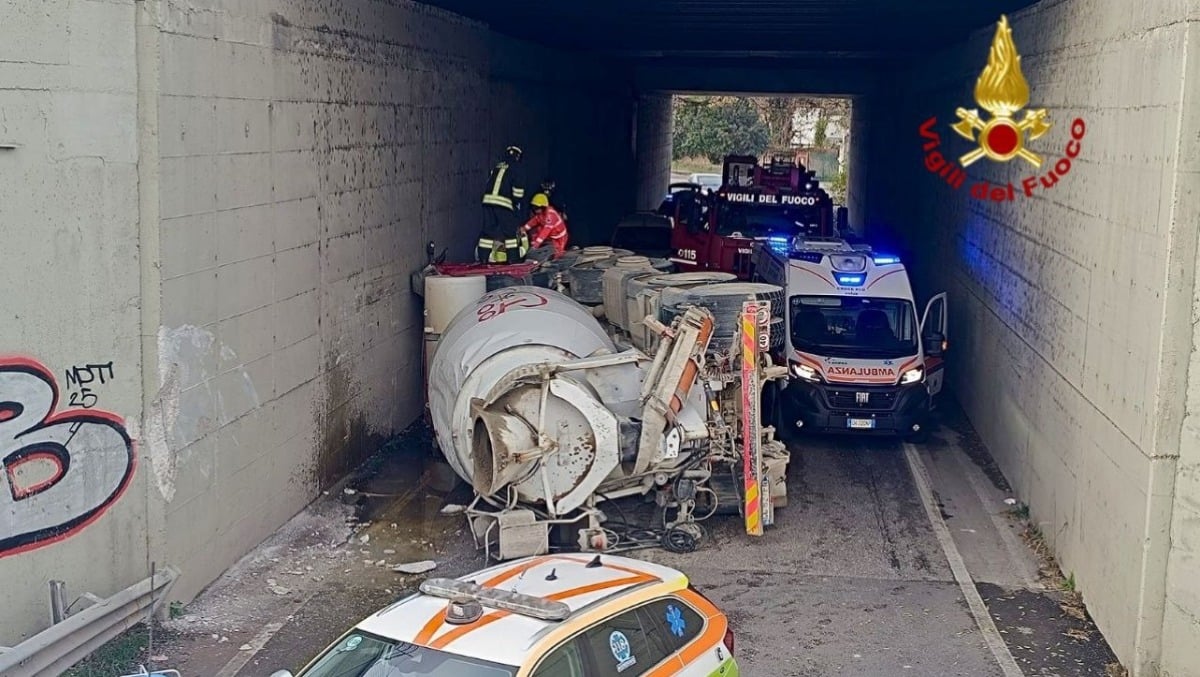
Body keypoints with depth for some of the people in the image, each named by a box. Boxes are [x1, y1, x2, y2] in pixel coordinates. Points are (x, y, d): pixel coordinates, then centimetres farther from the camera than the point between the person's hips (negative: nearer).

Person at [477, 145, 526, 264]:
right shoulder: (515, 167, 3)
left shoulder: (496, 167, 22)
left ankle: (483, 255, 6)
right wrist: (517, 203, 7)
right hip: (504, 202, -6)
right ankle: (512, 256, 2)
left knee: (488, 229, 8)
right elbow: (518, 187, -4)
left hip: (488, 200, 6)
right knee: (509, 230, 2)